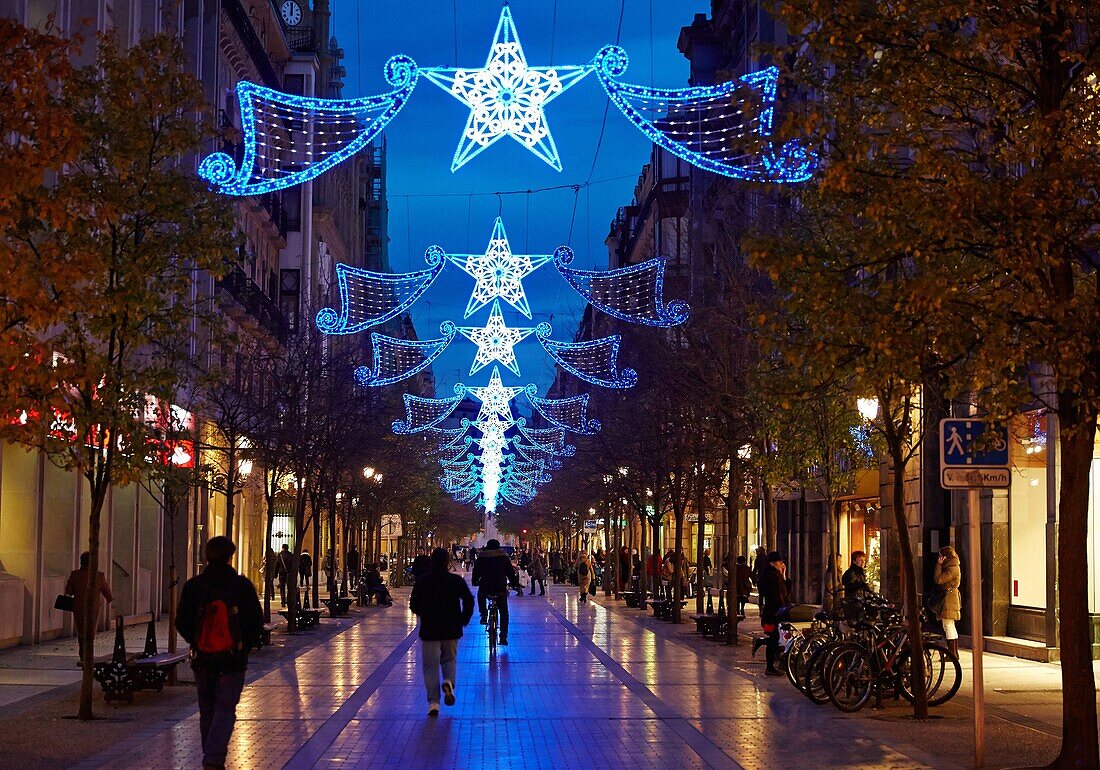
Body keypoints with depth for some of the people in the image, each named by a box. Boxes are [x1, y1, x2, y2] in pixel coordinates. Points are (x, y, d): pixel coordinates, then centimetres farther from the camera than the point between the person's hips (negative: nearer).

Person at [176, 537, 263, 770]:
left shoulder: (193, 586, -2)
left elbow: (182, 623, 2)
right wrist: (246, 645, 12)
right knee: (225, 709, -3)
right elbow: (257, 621, -3)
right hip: (233, 658, -2)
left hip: (202, 658, 2)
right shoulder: (242, 585, -6)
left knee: (207, 711, 15)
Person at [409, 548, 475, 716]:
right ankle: (449, 682, -12)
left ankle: (433, 702, -3)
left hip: (429, 629, 0)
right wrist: (464, 619, 3)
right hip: (452, 629, 1)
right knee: (449, 658, 19)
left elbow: (414, 605, 1)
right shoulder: (456, 581, -4)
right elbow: (469, 600, -11)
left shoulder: (422, 581, -2)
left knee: (430, 665, 4)